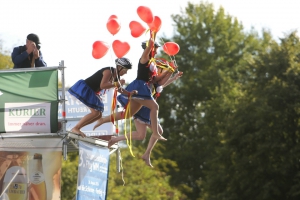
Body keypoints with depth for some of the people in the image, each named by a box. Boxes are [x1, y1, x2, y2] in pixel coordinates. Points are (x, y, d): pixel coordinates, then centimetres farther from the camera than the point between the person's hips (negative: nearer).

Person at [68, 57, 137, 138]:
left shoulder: (116, 76, 8)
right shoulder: (108, 71, -21)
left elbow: (118, 89, 22)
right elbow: (102, 86, -33)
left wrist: (129, 93, 8)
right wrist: (118, 83, -29)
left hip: (91, 92, 10)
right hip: (84, 88, -10)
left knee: (99, 115, 6)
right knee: (95, 112, -18)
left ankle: (77, 128, 8)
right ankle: (75, 128, -14)